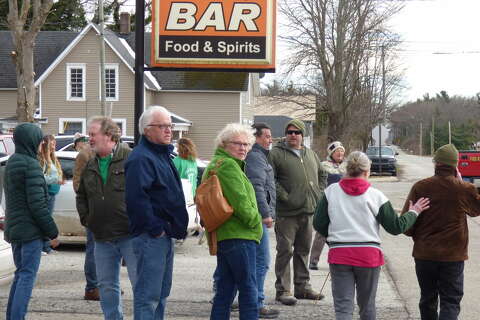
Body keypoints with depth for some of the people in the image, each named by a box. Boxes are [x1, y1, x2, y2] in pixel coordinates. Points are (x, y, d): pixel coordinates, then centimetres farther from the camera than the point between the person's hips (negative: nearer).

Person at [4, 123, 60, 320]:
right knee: (27, 276, -7)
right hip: (30, 230, -9)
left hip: (13, 229, 9)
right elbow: (37, 203, -19)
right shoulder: (31, 165, -15)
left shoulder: (11, 163, 14)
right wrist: (53, 232, -12)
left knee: (21, 274, 17)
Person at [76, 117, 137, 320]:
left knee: (140, 282, -4)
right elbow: (81, 195, 26)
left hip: (130, 234, -6)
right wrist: (85, 218, 14)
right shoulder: (90, 166, 13)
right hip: (102, 238, 6)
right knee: (106, 285, 12)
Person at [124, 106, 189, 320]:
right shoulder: (141, 158, -15)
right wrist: (155, 228, -23)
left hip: (164, 235, 10)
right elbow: (136, 198, -26)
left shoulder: (162, 155, 18)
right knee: (148, 295, -8)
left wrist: (175, 227, 17)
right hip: (150, 237, -10)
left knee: (161, 293, 16)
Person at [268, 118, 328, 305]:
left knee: (303, 250, 15)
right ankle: (283, 290, 2)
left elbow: (322, 175, 29)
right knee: (285, 251, -3)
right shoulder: (276, 154, -5)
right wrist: (285, 197, -17)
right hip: (286, 212, -6)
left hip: (307, 211, 6)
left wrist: (318, 194, 15)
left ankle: (302, 286, 25)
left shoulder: (311, 154, 16)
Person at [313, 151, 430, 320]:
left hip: (339, 254, 0)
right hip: (369, 255, 0)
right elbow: (395, 227, -1)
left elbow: (319, 224, 2)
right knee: (367, 306, 16)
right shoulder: (375, 195, -5)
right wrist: (413, 213, 16)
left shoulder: (331, 191, 0)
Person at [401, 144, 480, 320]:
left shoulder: (420, 187, -8)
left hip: (424, 254, 2)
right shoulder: (464, 189, -10)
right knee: (450, 302, 1)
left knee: (427, 300, 18)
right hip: (453, 255, -2)